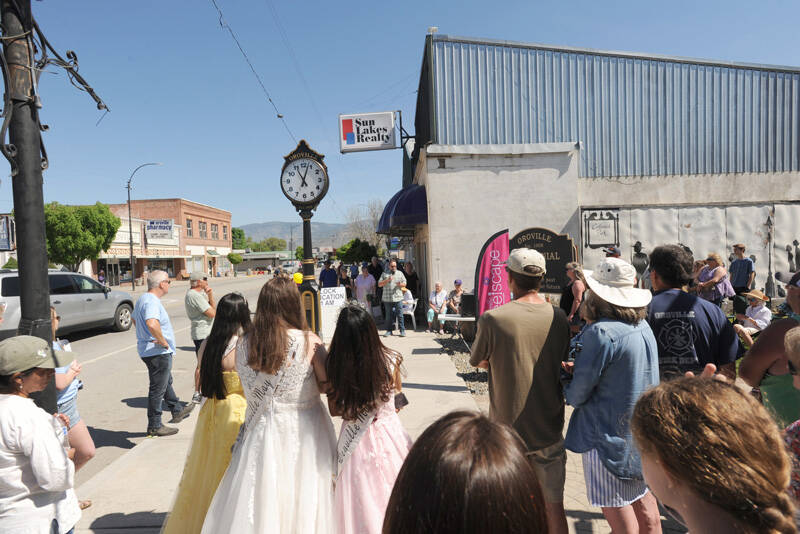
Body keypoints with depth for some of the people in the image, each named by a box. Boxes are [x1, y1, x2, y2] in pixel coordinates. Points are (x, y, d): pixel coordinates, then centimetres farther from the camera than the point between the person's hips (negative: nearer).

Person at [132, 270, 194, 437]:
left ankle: (178, 410, 41)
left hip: (148, 350, 11)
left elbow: (134, 319, 27)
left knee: (167, 382, 24)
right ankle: (154, 426, 11)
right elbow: (152, 324, -41)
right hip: (158, 352, -11)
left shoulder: (142, 298, 11)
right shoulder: (152, 301, -23)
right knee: (158, 389, 0)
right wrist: (163, 341, -27)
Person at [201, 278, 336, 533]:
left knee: (261, 499, 16)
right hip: (304, 429, -2)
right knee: (303, 496, 14)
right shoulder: (309, 342, -16)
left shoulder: (245, 343, -6)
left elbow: (249, 387, 4)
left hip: (263, 430, 3)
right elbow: (327, 385, -7)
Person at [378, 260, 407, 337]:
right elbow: (379, 284, 3)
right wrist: (387, 280, -11)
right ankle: (389, 330, 13)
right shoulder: (384, 274, 10)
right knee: (389, 315, 4)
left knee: (400, 315, -3)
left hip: (398, 297, 0)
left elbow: (404, 284, 12)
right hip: (387, 298, 0)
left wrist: (400, 284, -11)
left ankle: (402, 330, 3)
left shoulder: (400, 273, 13)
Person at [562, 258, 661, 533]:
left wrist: (567, 388, 5)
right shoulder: (643, 327, 3)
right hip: (641, 427, 9)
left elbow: (578, 394, -17)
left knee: (615, 506, 5)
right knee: (642, 499, 22)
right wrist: (580, 369, 0)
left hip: (609, 431, -8)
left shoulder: (601, 333, -23)